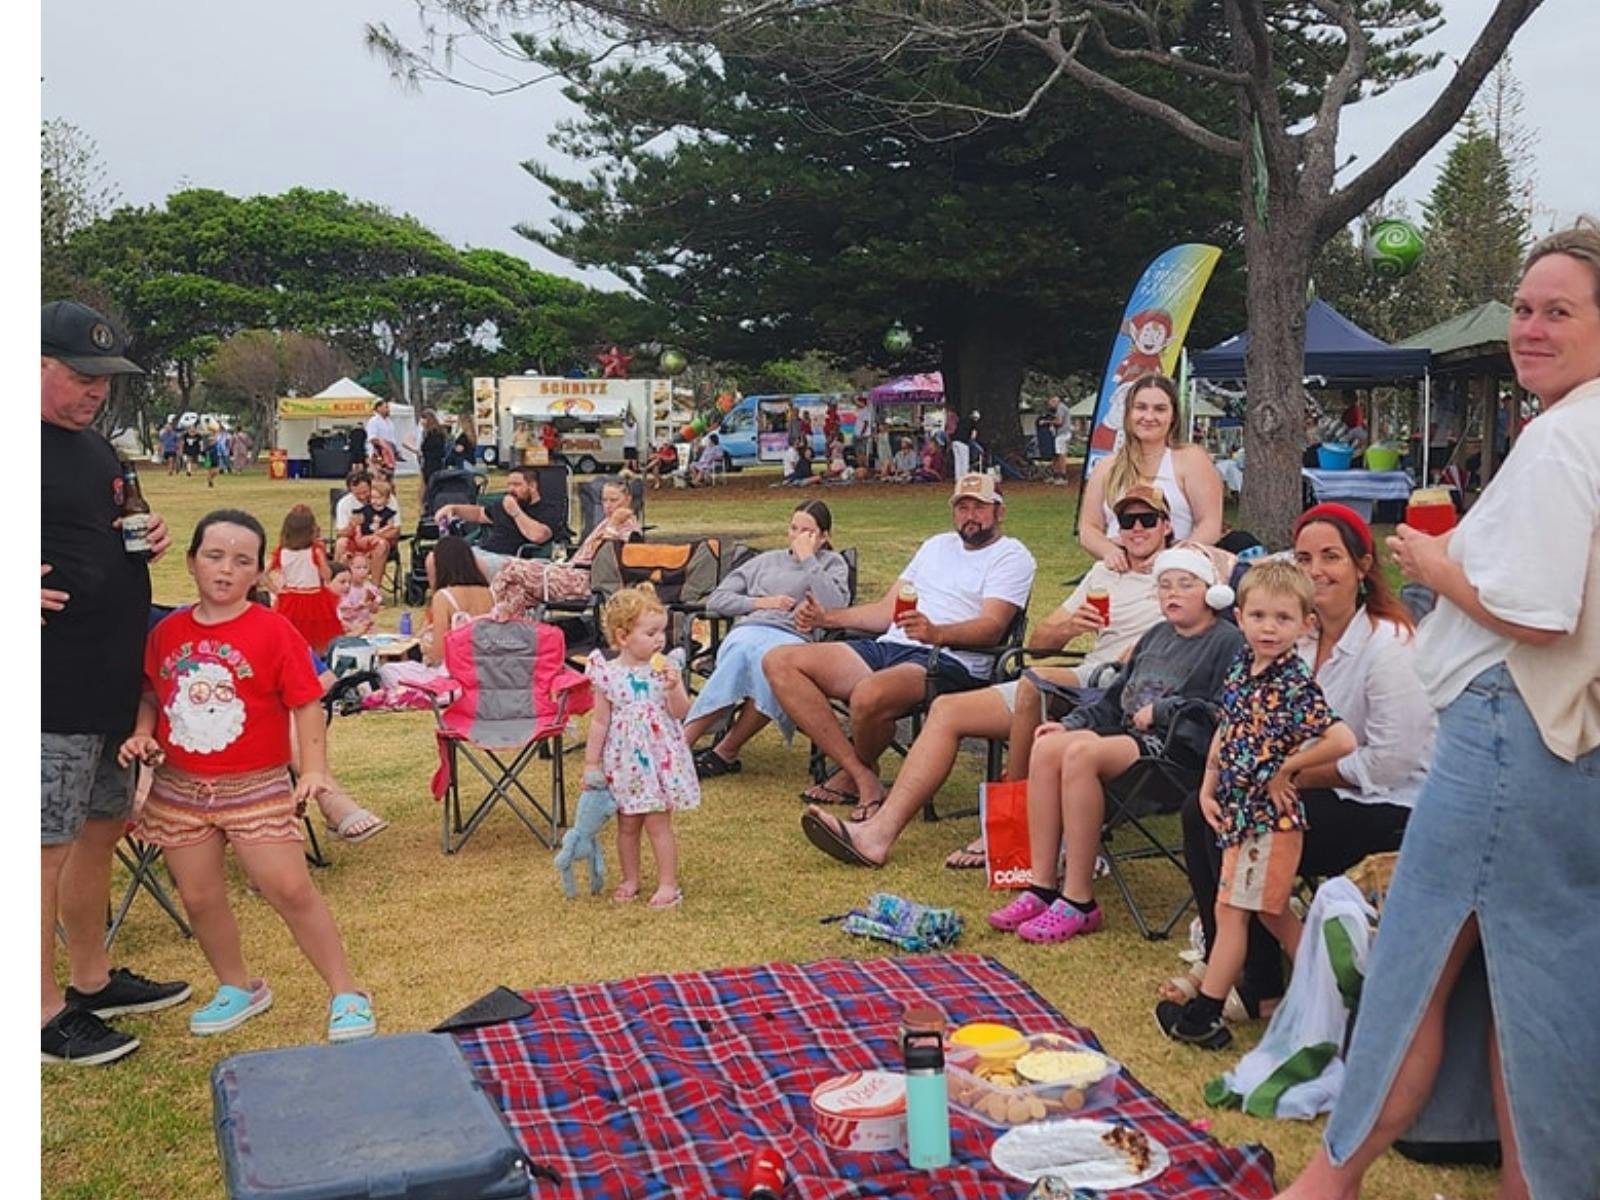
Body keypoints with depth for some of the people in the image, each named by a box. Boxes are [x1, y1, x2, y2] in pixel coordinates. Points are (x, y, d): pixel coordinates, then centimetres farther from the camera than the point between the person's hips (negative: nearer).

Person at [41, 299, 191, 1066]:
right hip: (55, 691, -9)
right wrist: (35, 587, -27)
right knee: (46, 845, -1)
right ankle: (46, 1013, 10)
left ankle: (93, 980, 33)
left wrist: (148, 537, 7)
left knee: (99, 830, 18)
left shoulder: (93, 444, 15)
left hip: (115, 681, 9)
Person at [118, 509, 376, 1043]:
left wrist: (314, 767, -16)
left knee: (291, 889, -6)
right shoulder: (167, 632, 2)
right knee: (199, 898, 12)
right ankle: (237, 988, 33)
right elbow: (151, 694, 15)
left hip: (258, 787, -4)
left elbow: (305, 703, -9)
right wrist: (141, 734, -4)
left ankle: (346, 994, 6)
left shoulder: (273, 631, -10)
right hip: (179, 788, 5)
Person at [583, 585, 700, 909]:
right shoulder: (608, 674, -6)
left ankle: (668, 884, 9)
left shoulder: (665, 668, -6)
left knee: (658, 822, -1)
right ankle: (630, 880, 29)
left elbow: (680, 712, -7)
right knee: (627, 824, 12)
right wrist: (591, 763, 2)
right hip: (624, 759, 1)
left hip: (659, 757, -1)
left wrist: (674, 687, -25)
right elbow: (599, 721, 1)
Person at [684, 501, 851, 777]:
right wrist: (760, 602, 8)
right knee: (745, 651, -38)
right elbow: (715, 600, 24)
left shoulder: (832, 563, 23)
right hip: (747, 630, 2)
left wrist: (808, 559, 4)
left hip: (794, 638, -2)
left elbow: (836, 607, 0)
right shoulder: (767, 561, 31)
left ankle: (725, 752, -30)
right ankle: (681, 744, -41)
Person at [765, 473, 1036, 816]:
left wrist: (935, 633, -30)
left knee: (870, 695, -40)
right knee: (779, 662, -9)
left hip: (950, 660, -8)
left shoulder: (1011, 555, 5)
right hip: (887, 647, 8)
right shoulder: (937, 545, 28)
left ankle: (853, 773, -3)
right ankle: (862, 776, -16)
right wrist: (825, 617, 16)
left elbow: (992, 628, -12)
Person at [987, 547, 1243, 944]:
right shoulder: (1156, 636, 25)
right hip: (1127, 734, 8)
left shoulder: (1227, 641, 1)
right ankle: (1042, 888, -20)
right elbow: (1115, 699, 26)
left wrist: (1160, 710, -8)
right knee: (1047, 747, -20)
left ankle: (1079, 902, -28)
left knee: (1081, 753, -32)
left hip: (1176, 748, -7)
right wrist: (1070, 724, 11)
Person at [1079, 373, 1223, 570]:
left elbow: (1210, 525, 0)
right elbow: (1088, 528, 15)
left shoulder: (1191, 460, 7)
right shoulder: (1107, 466, 16)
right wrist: (1108, 550, -7)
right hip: (1118, 573, 3)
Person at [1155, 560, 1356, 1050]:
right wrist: (1208, 787, 6)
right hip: (1238, 808, 8)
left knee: (1231, 910, -1)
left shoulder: (1295, 683, -19)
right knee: (1272, 910, 18)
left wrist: (1285, 771, -18)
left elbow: (1342, 740, -29)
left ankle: (1203, 1014, 9)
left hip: (1268, 814, -8)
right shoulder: (1241, 665, 4)